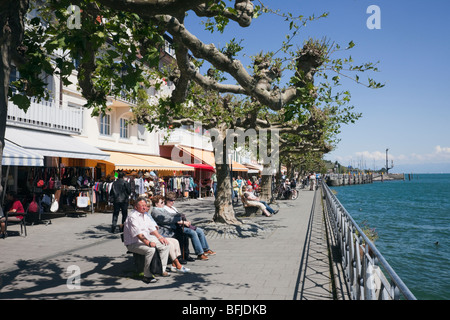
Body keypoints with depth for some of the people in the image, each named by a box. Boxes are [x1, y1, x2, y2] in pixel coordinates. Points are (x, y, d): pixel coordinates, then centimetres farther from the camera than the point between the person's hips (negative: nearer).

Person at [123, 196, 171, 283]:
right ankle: (147, 276, -24)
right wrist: (148, 243, -35)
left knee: (166, 245, 0)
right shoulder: (132, 217, -17)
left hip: (147, 239, 9)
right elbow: (138, 233, -27)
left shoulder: (144, 215, 14)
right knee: (150, 250, -35)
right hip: (133, 243, -9)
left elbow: (151, 227, 18)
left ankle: (162, 270, 6)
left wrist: (159, 237, 4)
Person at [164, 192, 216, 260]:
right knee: (193, 233, -29)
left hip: (184, 224, 10)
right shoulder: (165, 208, -6)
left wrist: (187, 221, 7)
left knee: (200, 231, -2)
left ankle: (206, 249, 5)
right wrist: (184, 222, -15)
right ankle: (200, 254, -26)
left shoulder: (173, 208, 26)